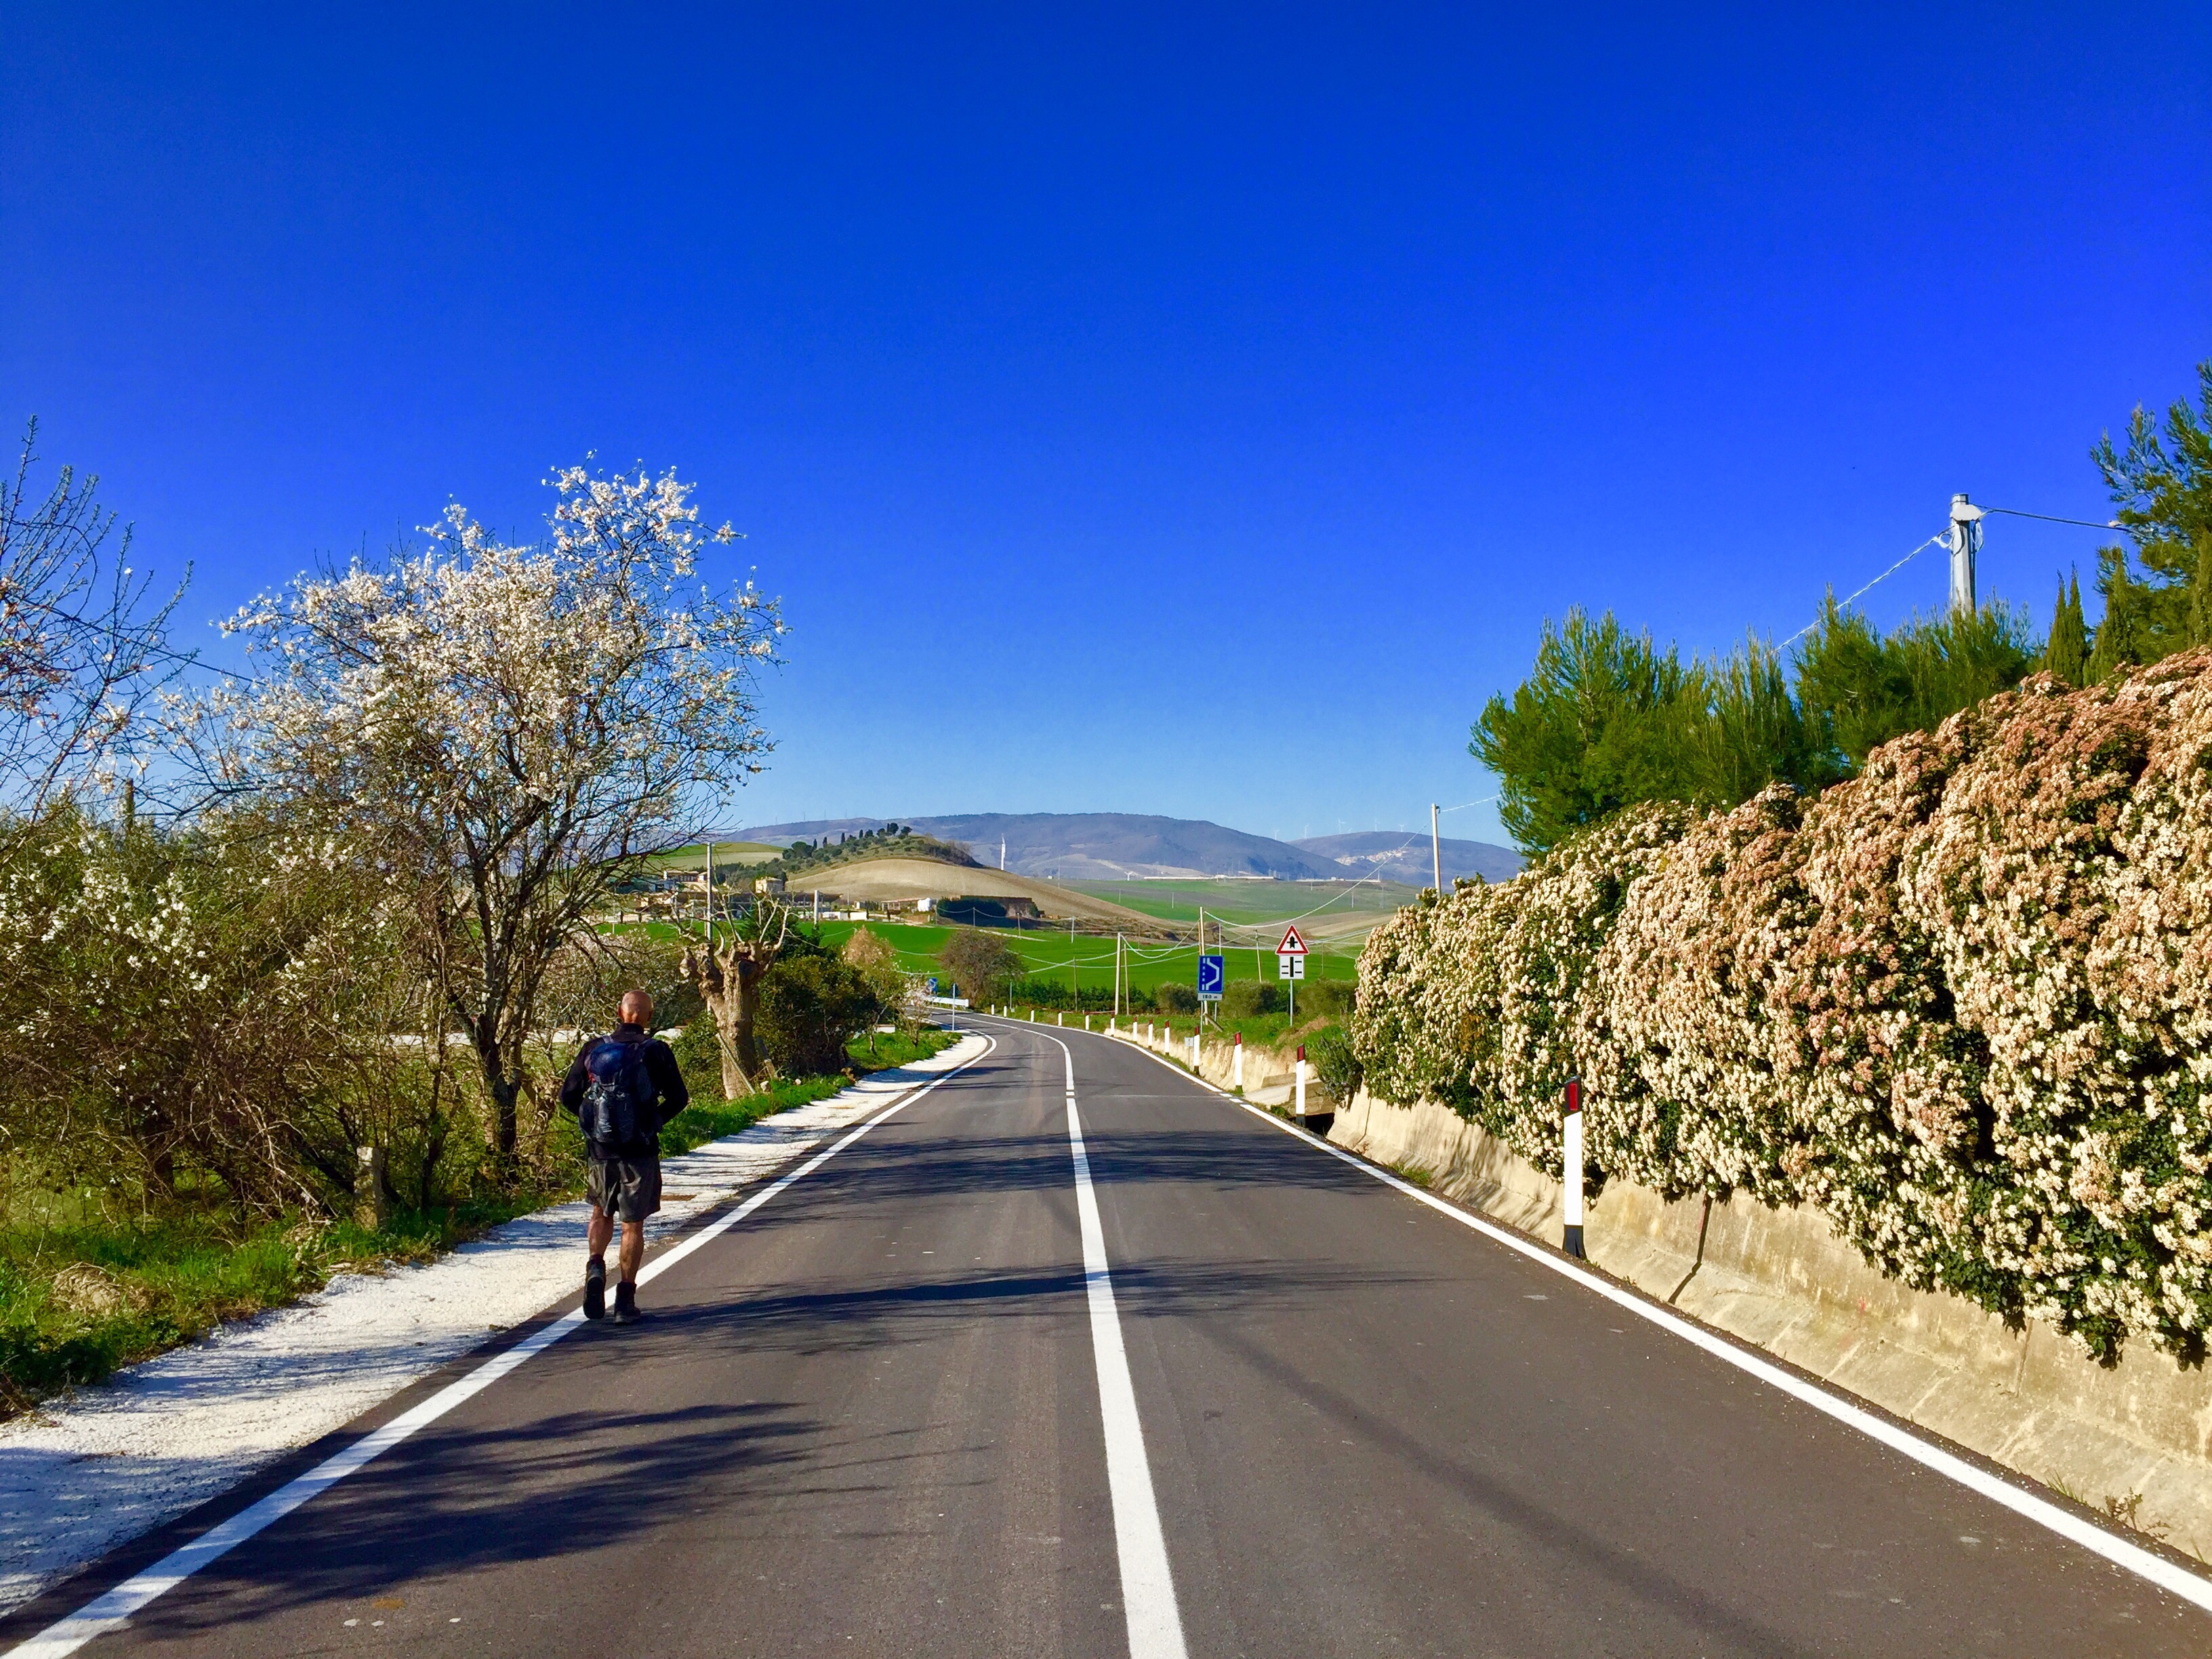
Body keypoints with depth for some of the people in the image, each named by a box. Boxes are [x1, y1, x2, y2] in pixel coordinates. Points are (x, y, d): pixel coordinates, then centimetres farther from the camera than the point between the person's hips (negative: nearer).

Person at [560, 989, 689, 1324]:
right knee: (633, 1225, 6)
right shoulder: (655, 1051, -7)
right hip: (640, 1152, -2)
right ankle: (626, 1301, 5)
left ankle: (595, 1266, 0)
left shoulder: (594, 1049, 1)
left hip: (600, 1149, 2)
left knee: (602, 1213, 23)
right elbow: (678, 1098, -5)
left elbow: (568, 1096, 4)